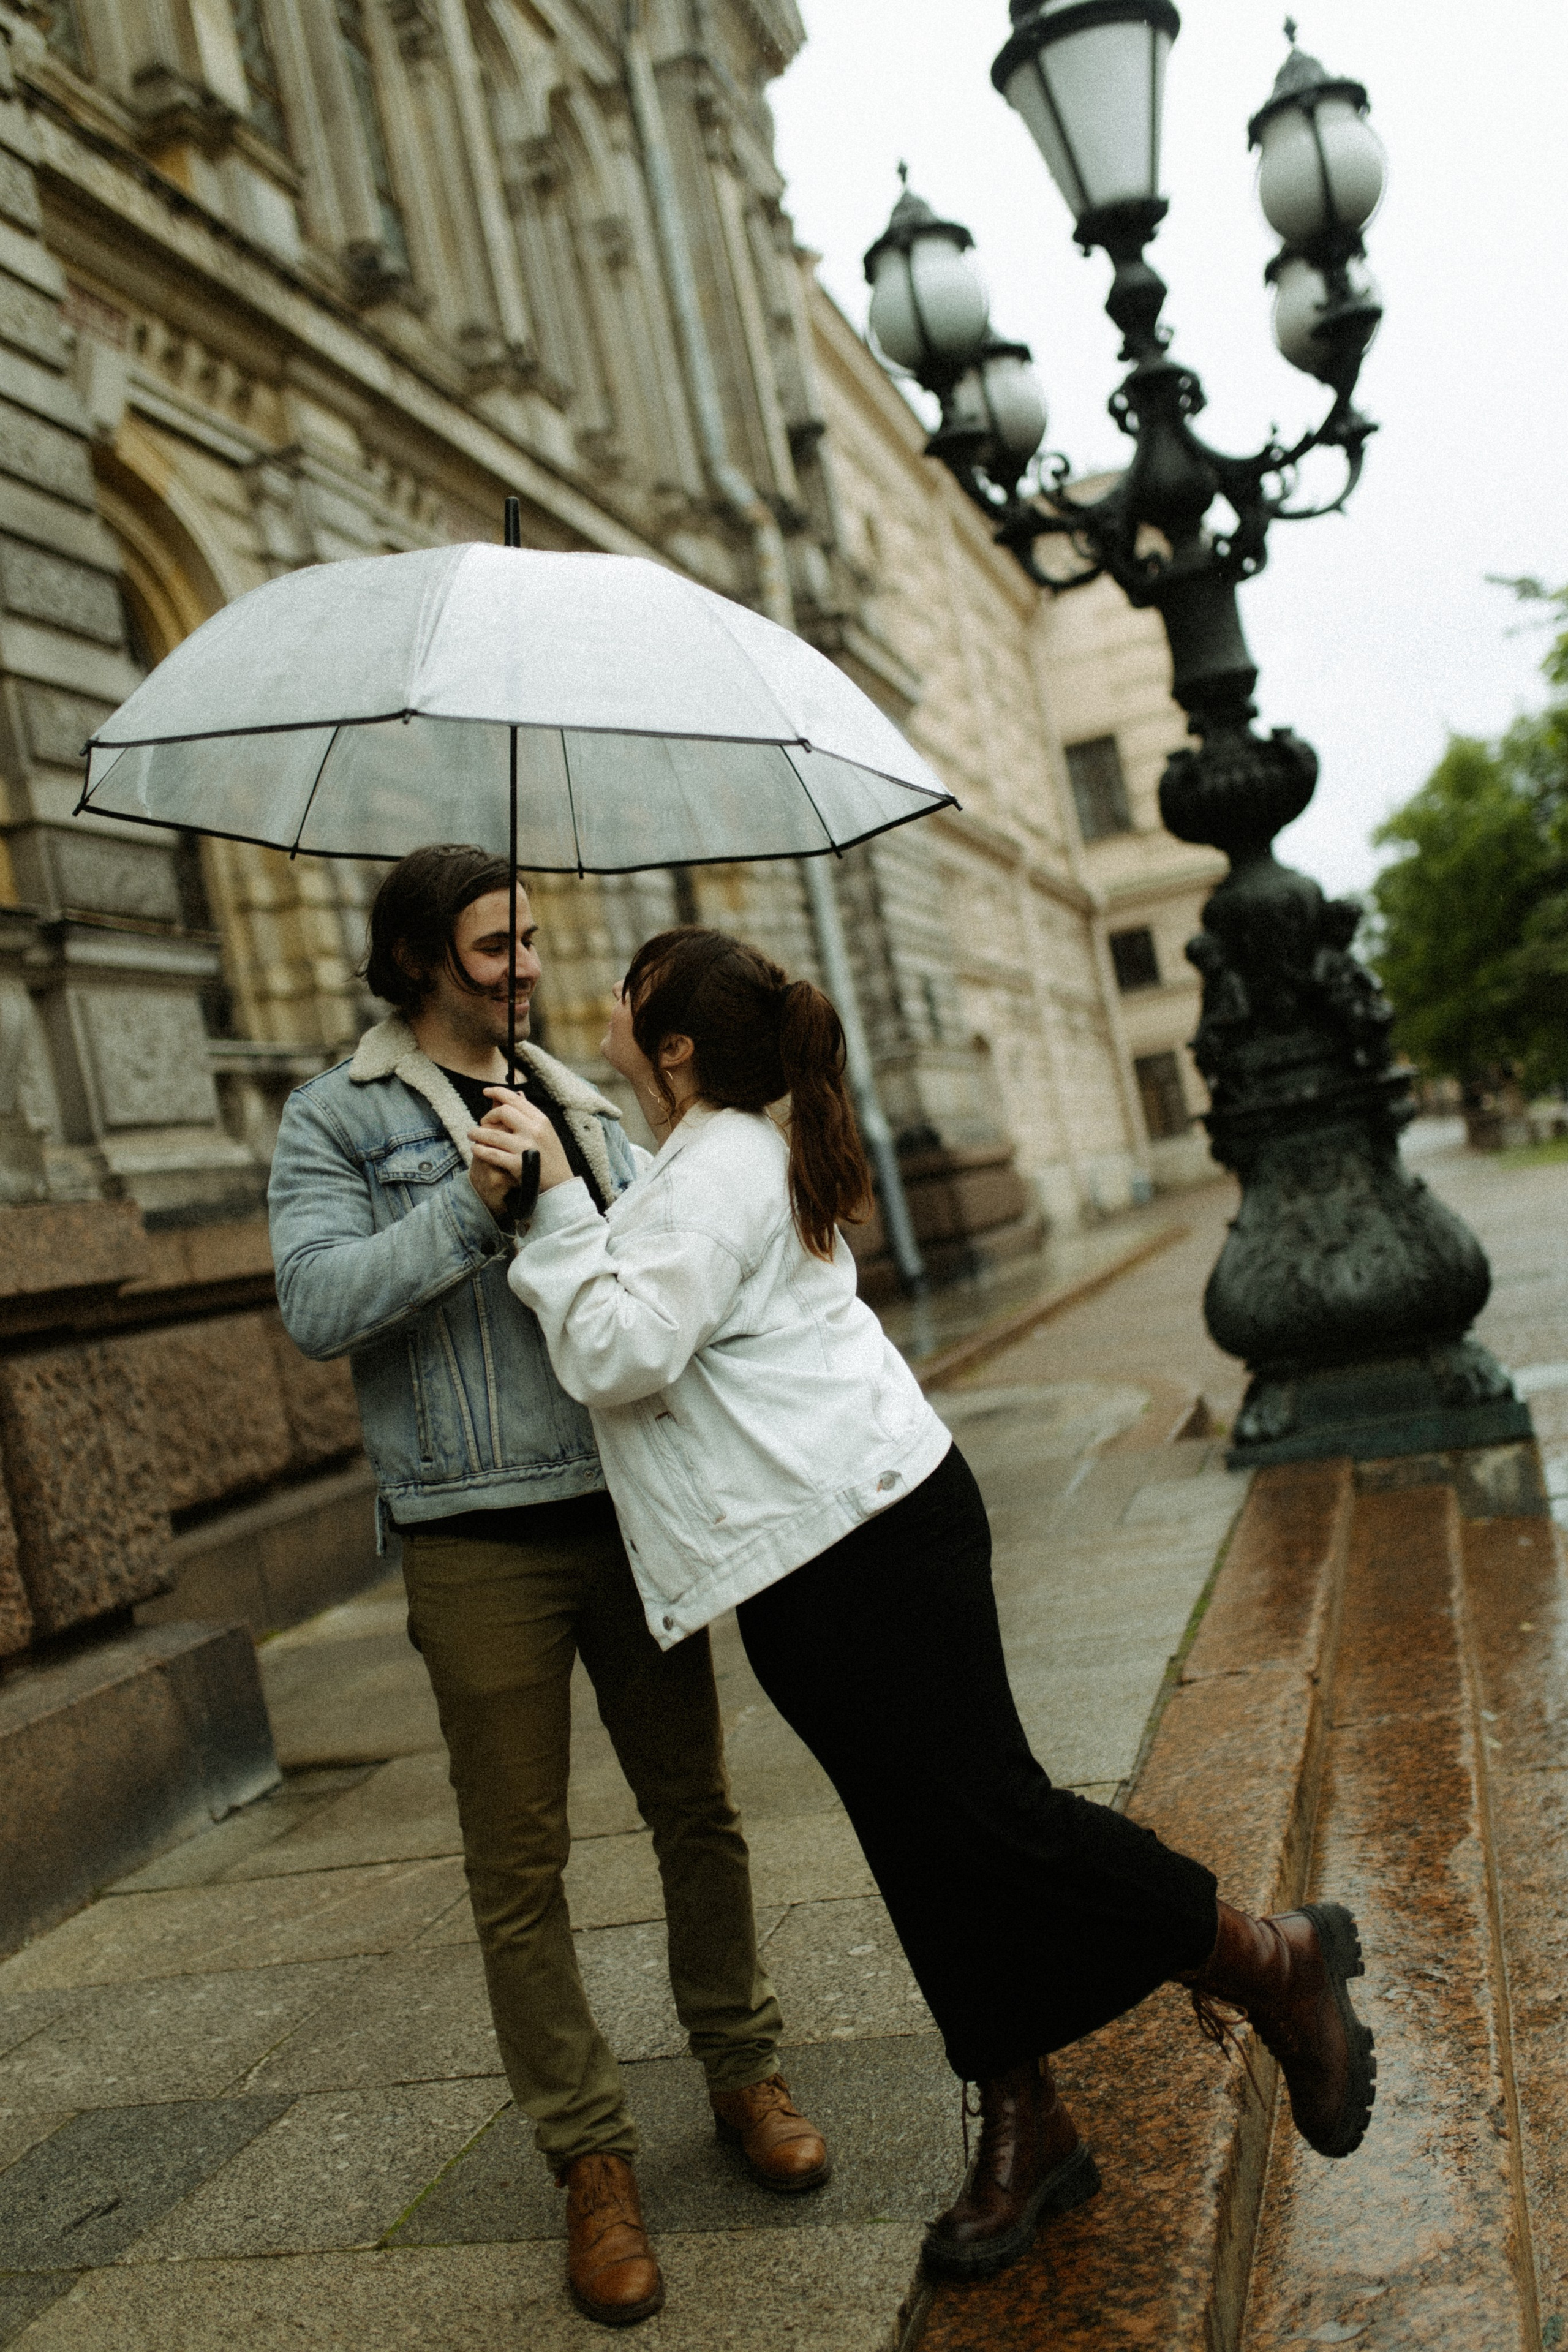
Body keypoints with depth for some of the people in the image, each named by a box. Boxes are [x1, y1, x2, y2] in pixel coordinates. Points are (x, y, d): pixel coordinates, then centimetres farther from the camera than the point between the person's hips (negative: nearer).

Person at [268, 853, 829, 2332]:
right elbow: (318, 1305, -13)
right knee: (519, 1863, 4)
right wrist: (471, 1201, -21)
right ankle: (591, 2163, 19)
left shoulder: (578, 1105, 15)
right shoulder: (336, 1121, 0)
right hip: (481, 1540, -4)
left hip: (632, 1510, 5)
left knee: (695, 1809, 12)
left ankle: (741, 2071, 32)